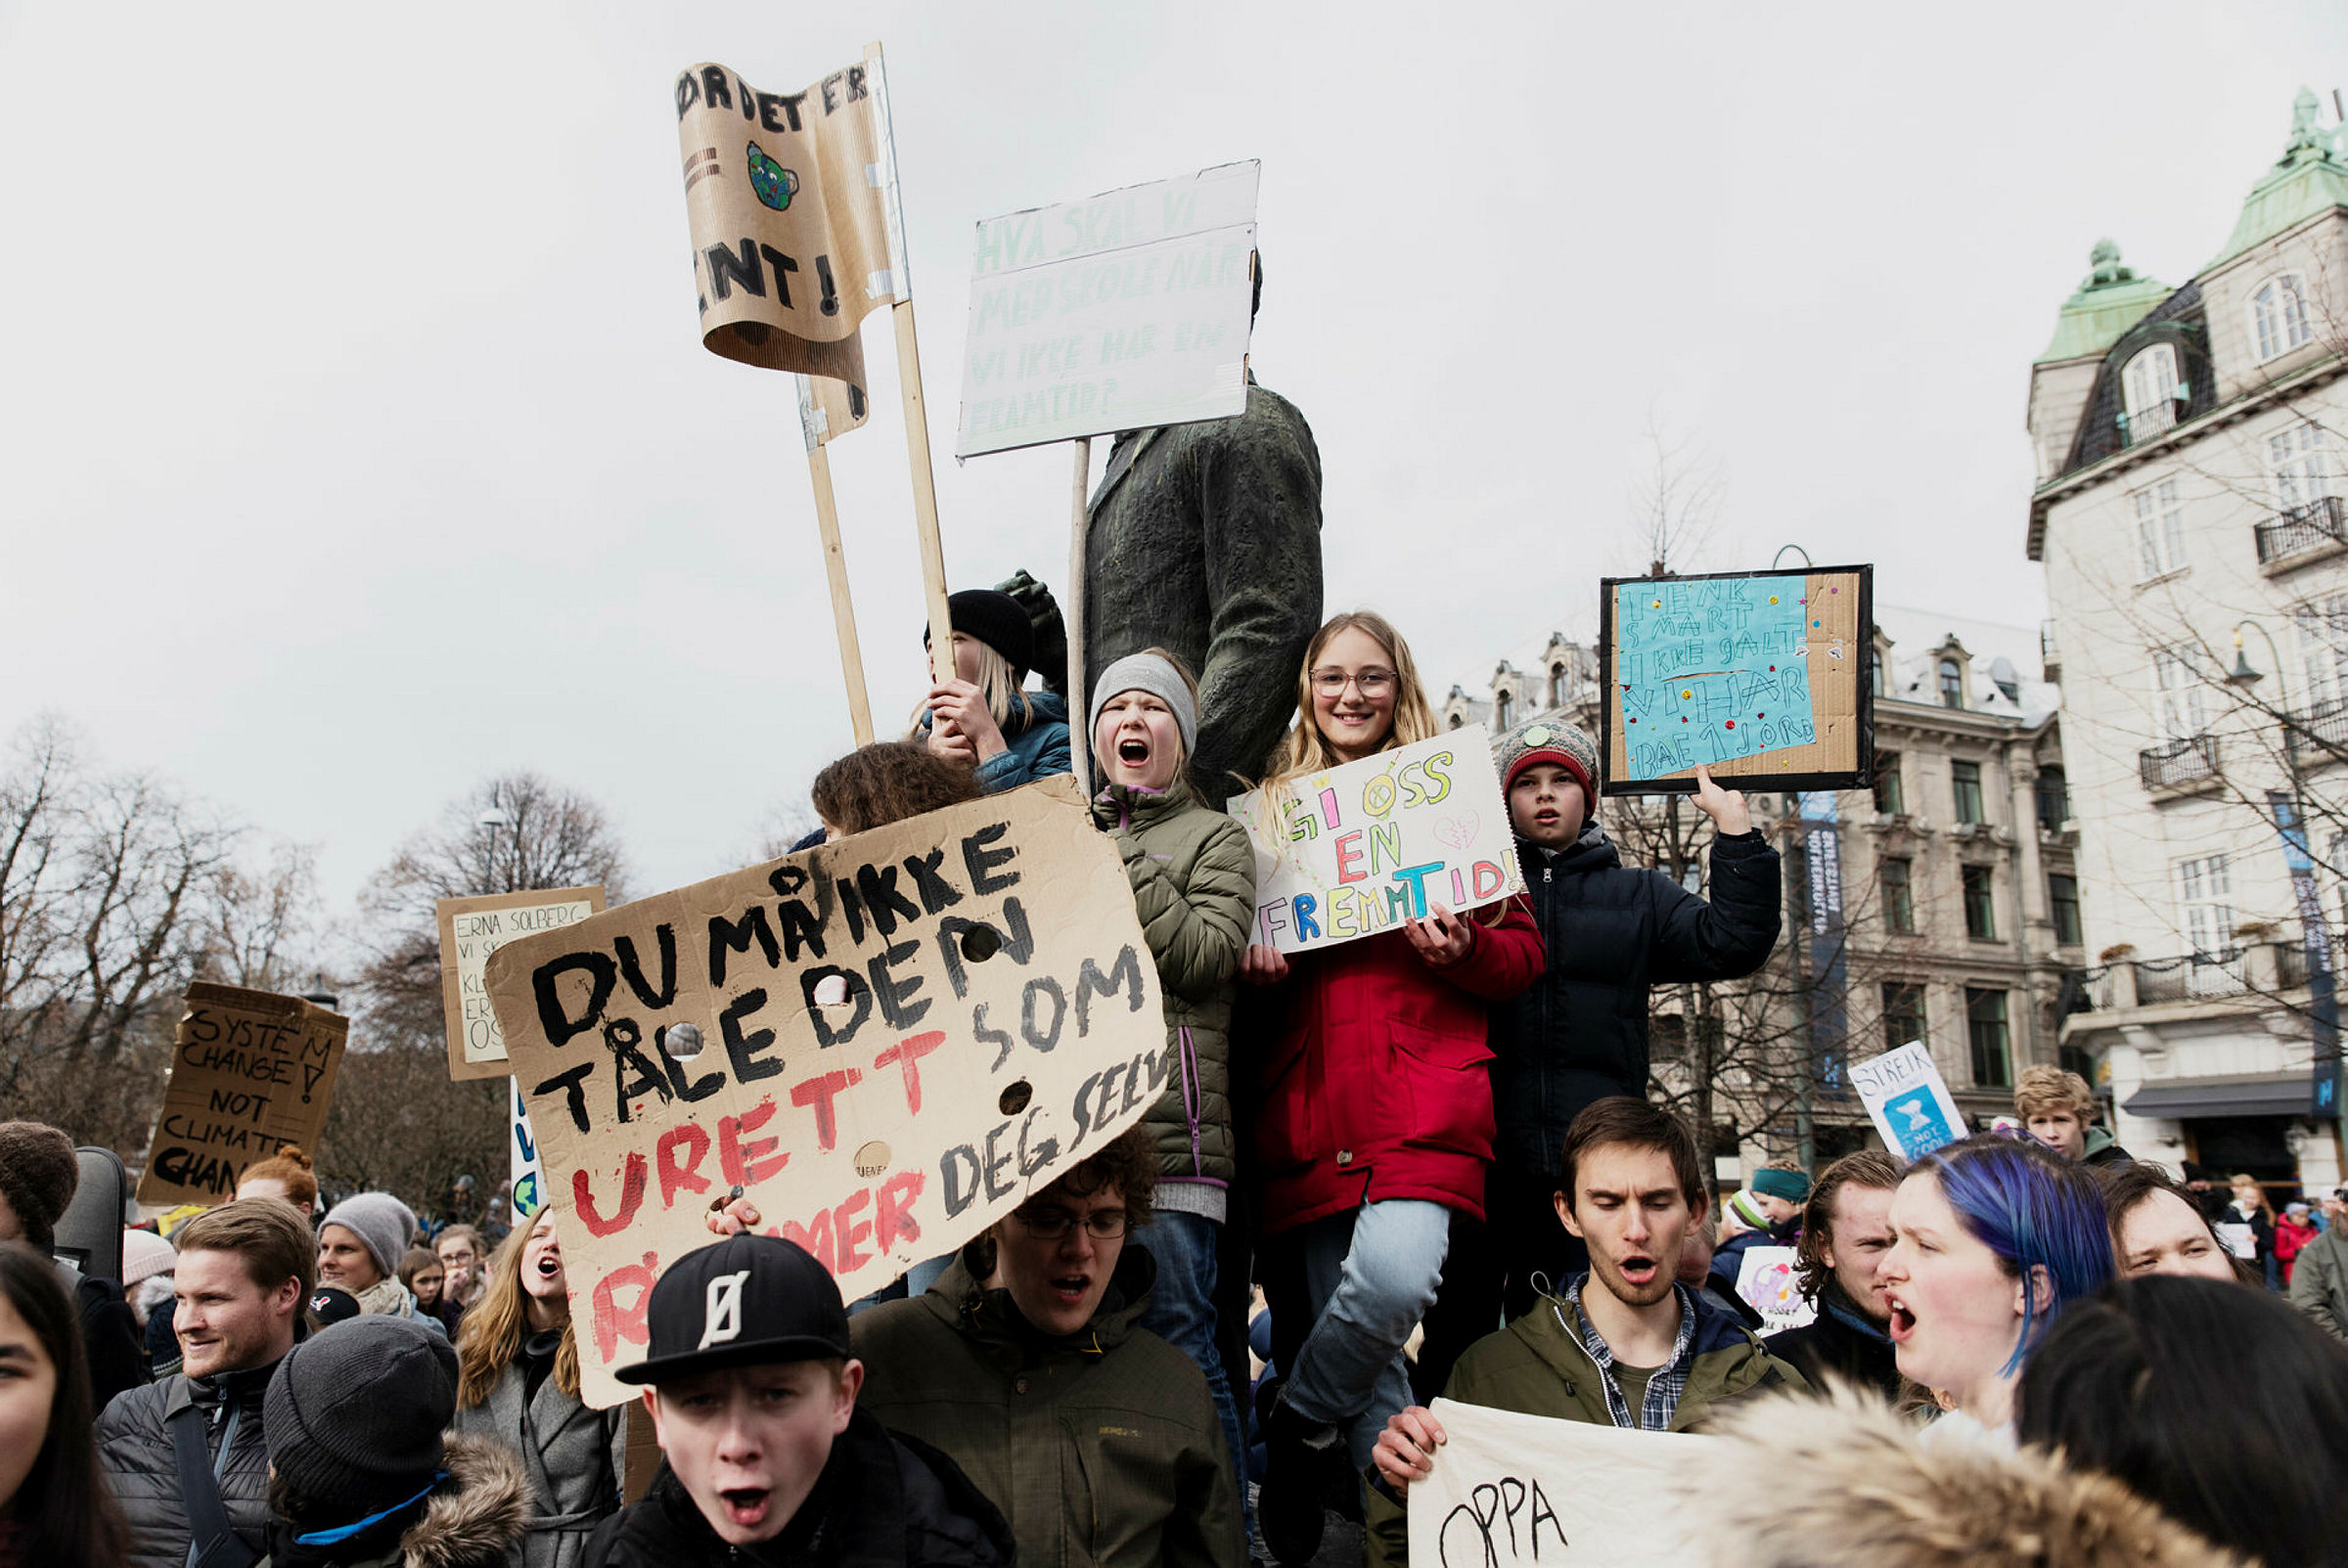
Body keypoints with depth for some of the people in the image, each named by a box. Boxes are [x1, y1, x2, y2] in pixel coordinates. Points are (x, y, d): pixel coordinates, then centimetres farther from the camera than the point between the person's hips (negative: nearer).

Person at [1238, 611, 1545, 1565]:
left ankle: (1298, 1426, 1)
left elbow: (1524, 951, 9)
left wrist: (1463, 949, -13)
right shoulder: (1271, 810, 17)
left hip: (1423, 1100, -2)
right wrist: (1248, 960, -3)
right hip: (1306, 1110, 3)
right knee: (1368, 1364, 3)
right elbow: (1241, 948, 21)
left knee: (1395, 1278, -26)